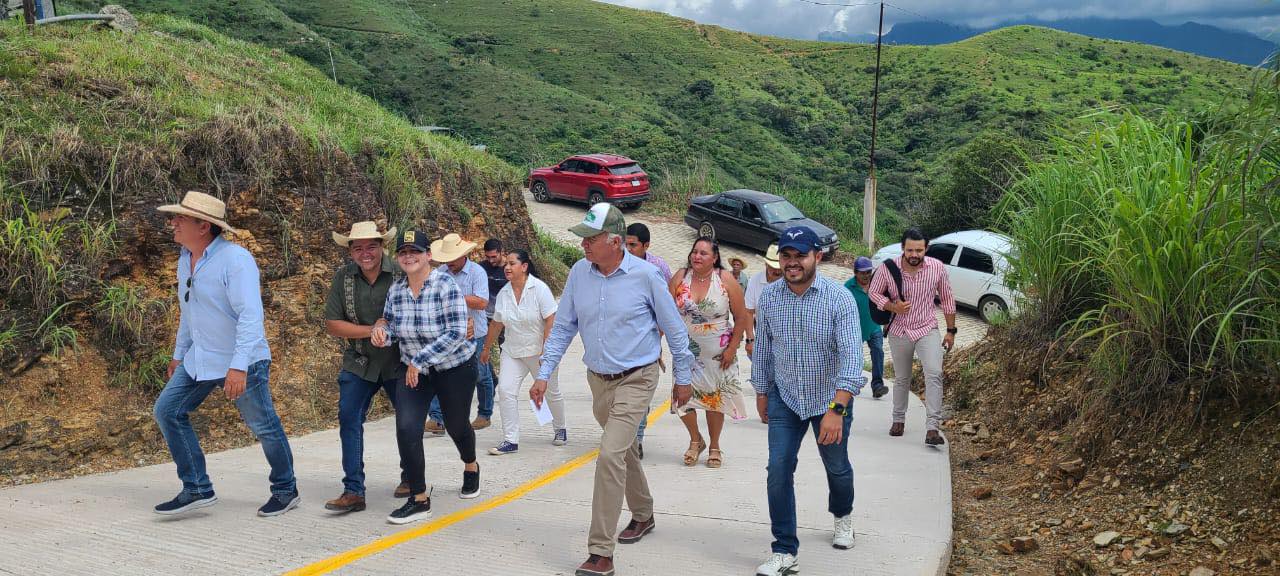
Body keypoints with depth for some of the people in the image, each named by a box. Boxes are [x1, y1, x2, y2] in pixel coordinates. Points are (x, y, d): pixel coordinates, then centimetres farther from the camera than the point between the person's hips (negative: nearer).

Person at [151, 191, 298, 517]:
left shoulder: (235, 259, -21)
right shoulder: (186, 258, 7)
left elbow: (251, 315, -28)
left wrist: (238, 366, -33)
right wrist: (179, 354, 23)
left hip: (242, 362, -8)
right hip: (199, 359, 8)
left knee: (264, 426, 4)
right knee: (168, 411, 0)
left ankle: (286, 491, 23)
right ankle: (198, 490, 7)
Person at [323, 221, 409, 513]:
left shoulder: (402, 274, -11)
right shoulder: (343, 277, -4)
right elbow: (332, 324, -6)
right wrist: (373, 330, -16)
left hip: (399, 361, -1)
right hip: (359, 363, 1)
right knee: (349, 419, -8)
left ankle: (410, 477, 33)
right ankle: (353, 491, -3)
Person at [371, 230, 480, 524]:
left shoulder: (446, 285, -21)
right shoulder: (395, 290, -4)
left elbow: (456, 333, -25)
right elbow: (391, 324, 10)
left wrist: (420, 360, -25)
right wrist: (382, 331, -16)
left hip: (454, 369, -4)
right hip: (414, 370, 4)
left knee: (456, 425, 15)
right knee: (406, 429, -13)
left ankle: (471, 468, 49)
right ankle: (419, 500, -2)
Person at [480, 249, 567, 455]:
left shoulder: (539, 289, -15)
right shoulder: (503, 293, 1)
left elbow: (551, 320, -18)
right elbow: (496, 324, 13)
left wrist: (546, 351, -22)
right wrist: (487, 348, 20)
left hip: (540, 351, -4)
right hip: (512, 351, 4)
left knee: (551, 392, 12)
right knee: (505, 390, -12)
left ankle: (560, 429, 38)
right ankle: (510, 440, -7)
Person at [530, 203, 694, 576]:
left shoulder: (645, 275, -15)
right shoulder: (579, 272, -4)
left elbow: (674, 328, -5)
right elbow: (563, 327, 4)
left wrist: (683, 378, 1)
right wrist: (544, 374, -1)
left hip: (636, 379, -5)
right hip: (598, 379, 6)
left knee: (610, 454, -18)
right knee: (624, 451, 22)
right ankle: (643, 515, 46)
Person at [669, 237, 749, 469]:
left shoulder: (726, 280, -8)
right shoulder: (680, 277, -3)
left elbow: (741, 317, -4)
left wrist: (732, 348, -8)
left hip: (718, 352, -1)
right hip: (687, 350, 2)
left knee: (715, 398, 6)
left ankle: (714, 447, 26)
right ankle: (695, 440, 24)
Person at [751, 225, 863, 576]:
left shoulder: (839, 298, -21)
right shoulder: (769, 297, -9)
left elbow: (851, 355, -28)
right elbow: (762, 347, 4)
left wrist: (837, 410, -36)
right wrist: (761, 393, 11)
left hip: (831, 399, -2)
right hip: (785, 398, 2)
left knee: (836, 466, 18)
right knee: (779, 470, -7)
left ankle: (843, 515, 50)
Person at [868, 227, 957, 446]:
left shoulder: (937, 267, -11)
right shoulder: (888, 268, -14)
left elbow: (947, 299, 2)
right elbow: (873, 293, 0)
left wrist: (951, 331, 5)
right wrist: (893, 307, -19)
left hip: (928, 330, -1)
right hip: (899, 332, 1)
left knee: (934, 374, -20)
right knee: (901, 379, 15)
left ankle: (932, 428, -20)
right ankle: (898, 419, 37)